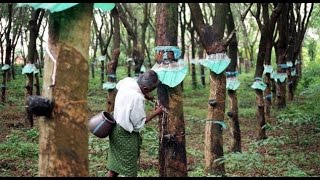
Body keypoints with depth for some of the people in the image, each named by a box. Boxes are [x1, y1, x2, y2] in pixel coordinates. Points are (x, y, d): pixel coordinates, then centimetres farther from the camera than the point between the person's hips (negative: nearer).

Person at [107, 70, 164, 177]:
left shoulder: (127, 81, -7)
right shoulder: (137, 98, -30)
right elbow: (139, 123, -19)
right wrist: (155, 113, -7)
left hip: (116, 127, 8)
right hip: (125, 135, -8)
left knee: (114, 165, 19)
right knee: (129, 171, 6)